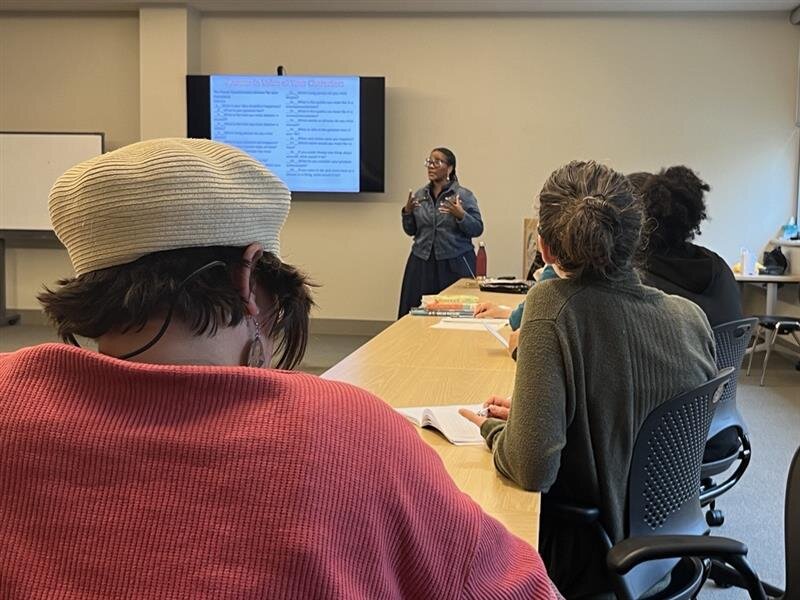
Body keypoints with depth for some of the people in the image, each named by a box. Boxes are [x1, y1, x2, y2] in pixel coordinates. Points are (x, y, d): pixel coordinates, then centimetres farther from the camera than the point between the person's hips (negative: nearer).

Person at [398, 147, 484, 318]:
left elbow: (477, 229, -5)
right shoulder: (419, 195, 8)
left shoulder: (464, 195, -3)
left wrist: (460, 215, -21)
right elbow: (411, 231, 13)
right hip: (422, 263, 4)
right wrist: (407, 212, -4)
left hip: (455, 264, -3)